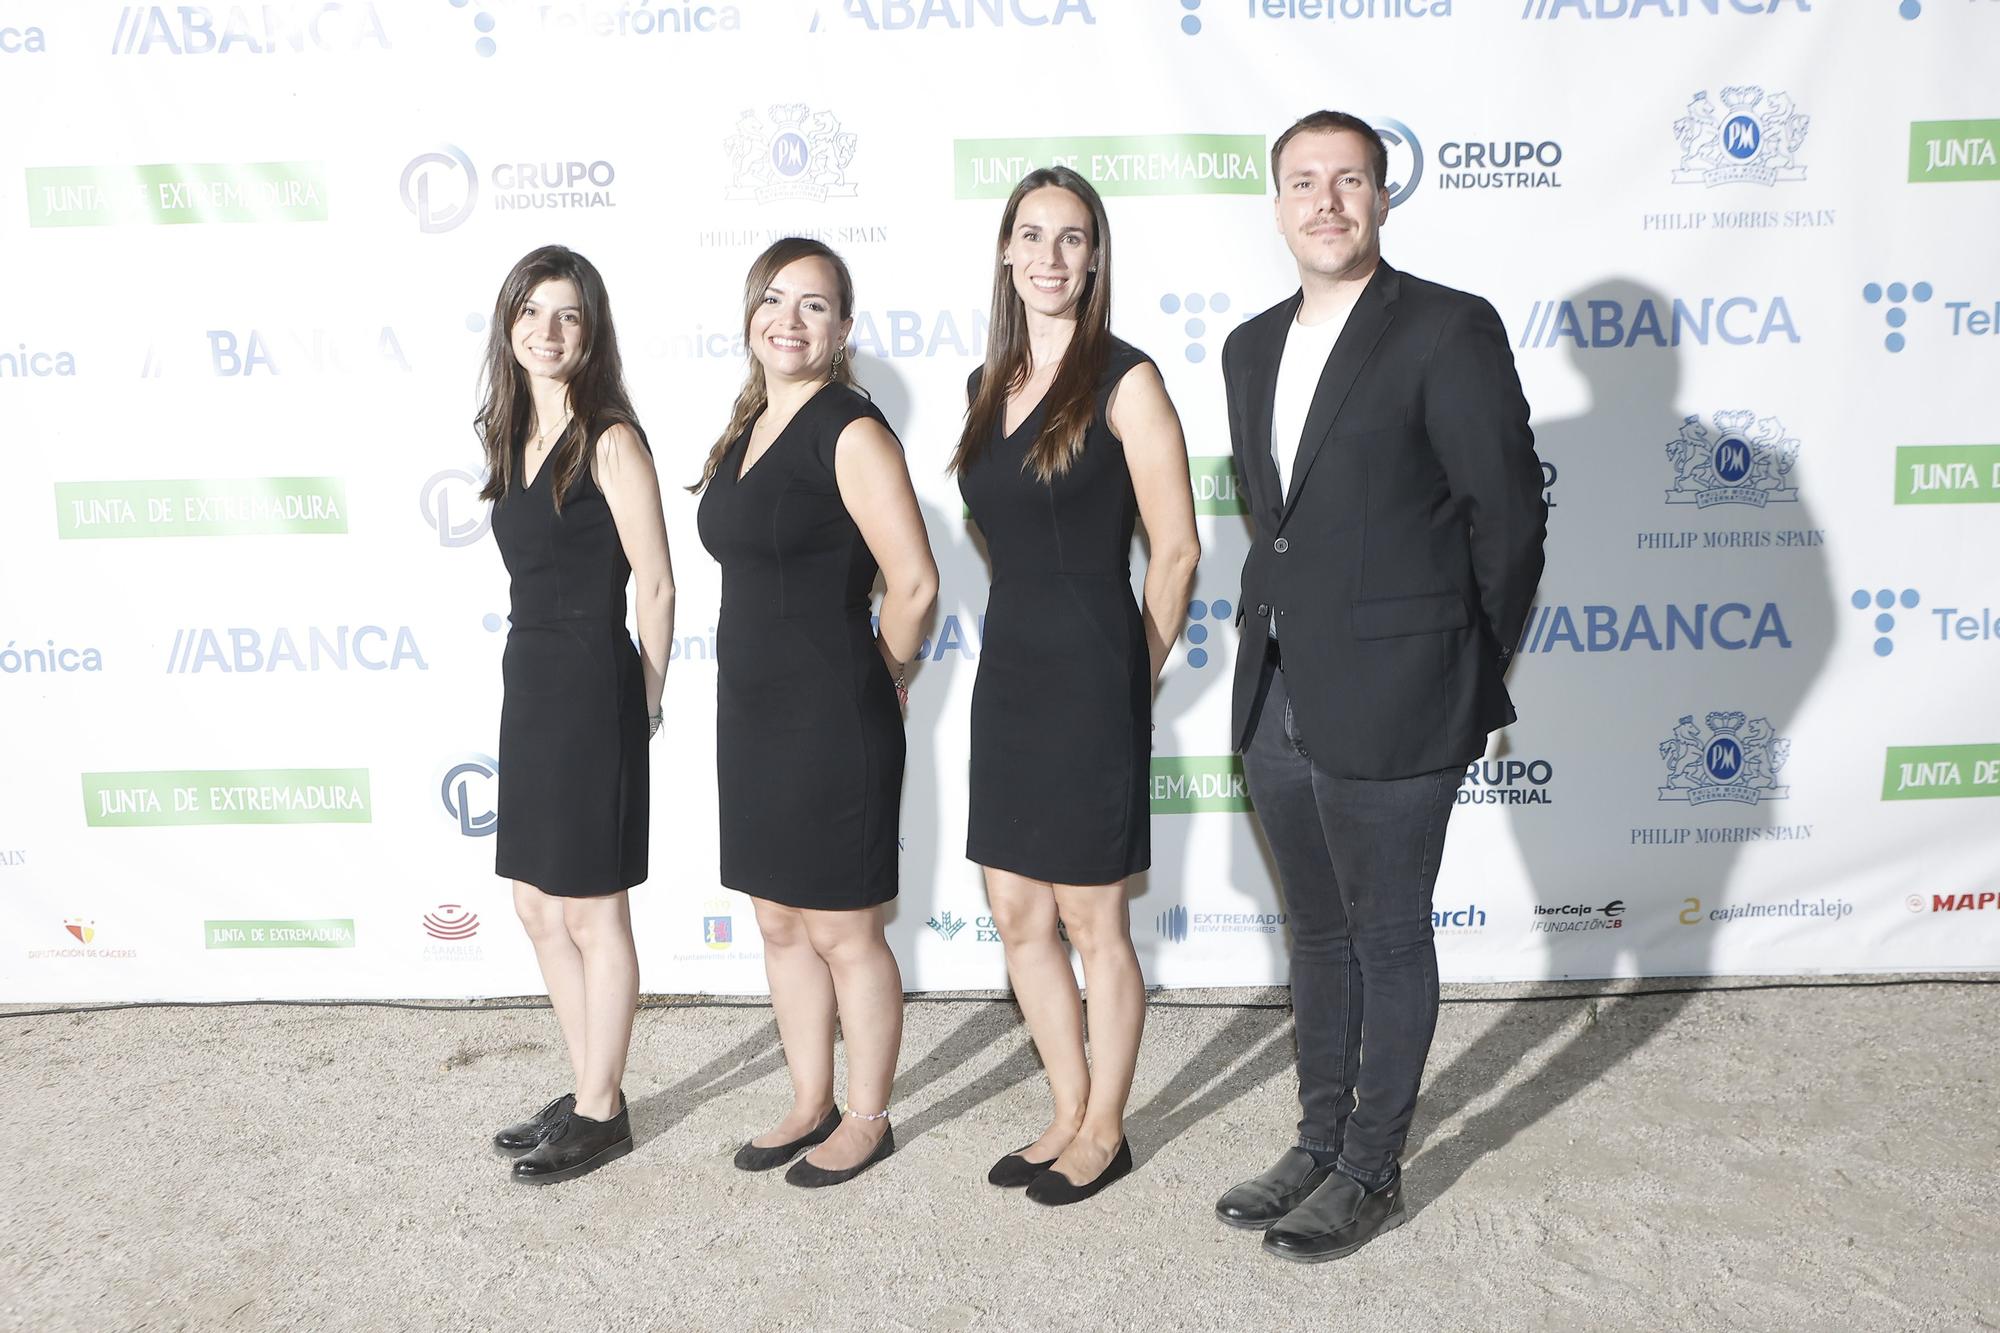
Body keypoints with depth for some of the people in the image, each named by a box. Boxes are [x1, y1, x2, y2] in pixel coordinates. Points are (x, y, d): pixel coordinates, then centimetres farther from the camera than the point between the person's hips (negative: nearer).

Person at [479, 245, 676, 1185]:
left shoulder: (610, 440, -11)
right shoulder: (515, 438, 11)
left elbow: (656, 585, -10)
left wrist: (644, 701, -2)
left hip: (591, 690, -8)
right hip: (529, 684, 8)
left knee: (590, 914, 3)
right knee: (538, 908, 15)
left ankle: (603, 1116, 20)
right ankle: (588, 1095, 30)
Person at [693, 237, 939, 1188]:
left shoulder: (849, 430, -14)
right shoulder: (747, 431, 12)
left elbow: (914, 583, -19)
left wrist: (880, 669, -4)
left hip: (832, 719, -8)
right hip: (752, 711, 8)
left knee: (843, 931, 4)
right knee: (779, 922, 17)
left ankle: (867, 1118, 23)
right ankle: (811, 1102, 33)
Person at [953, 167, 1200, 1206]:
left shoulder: (1123, 380, -9)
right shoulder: (989, 385, 11)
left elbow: (1175, 549, -8)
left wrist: (1133, 680, -1)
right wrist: (1023, 649, 14)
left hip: (1089, 680, -7)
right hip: (1007, 672, 7)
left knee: (1093, 924, 6)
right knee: (1018, 917, 13)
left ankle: (1105, 1132, 25)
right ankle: (1068, 1115, 31)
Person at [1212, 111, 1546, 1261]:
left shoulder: (1450, 329, -9)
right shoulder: (1252, 347, 12)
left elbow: (1509, 515, -8)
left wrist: (1469, 676, -2)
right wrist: (1289, 635, 13)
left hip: (1391, 703, -6)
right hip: (1279, 700, 7)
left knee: (1388, 939, 7)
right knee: (1320, 933, 18)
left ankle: (1373, 1174, 25)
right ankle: (1322, 1144, 34)